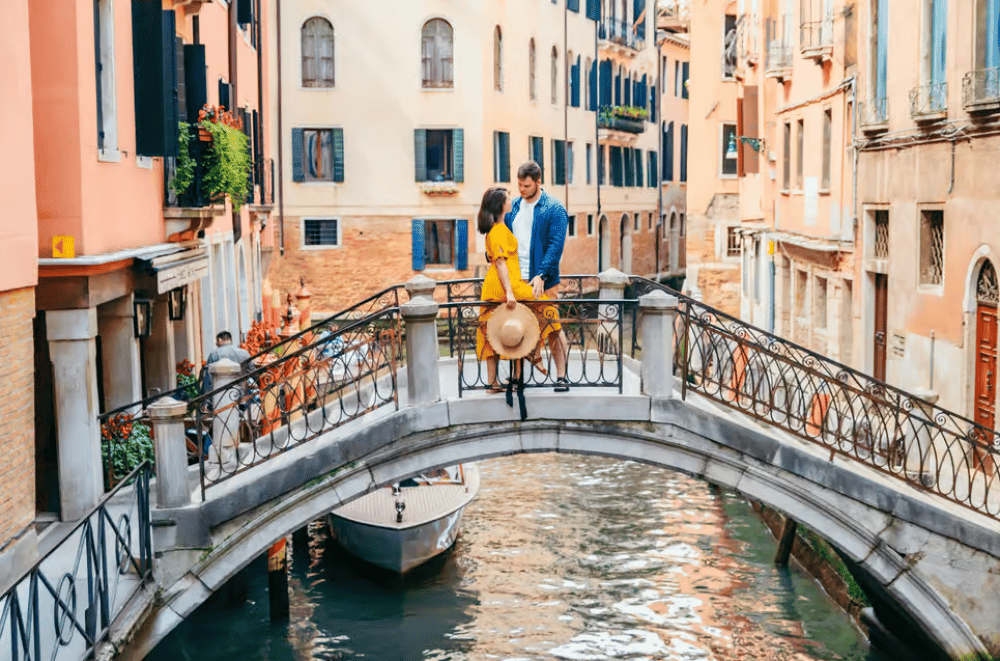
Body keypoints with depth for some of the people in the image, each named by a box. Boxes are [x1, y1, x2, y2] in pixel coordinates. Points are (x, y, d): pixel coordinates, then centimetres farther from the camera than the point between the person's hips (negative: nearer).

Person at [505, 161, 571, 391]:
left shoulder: (554, 209, -4)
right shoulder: (513, 207, 12)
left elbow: (556, 245, -12)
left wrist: (541, 275, -21)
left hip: (543, 281, -4)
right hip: (515, 280, 5)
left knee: (552, 327, 1)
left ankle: (561, 376, 7)